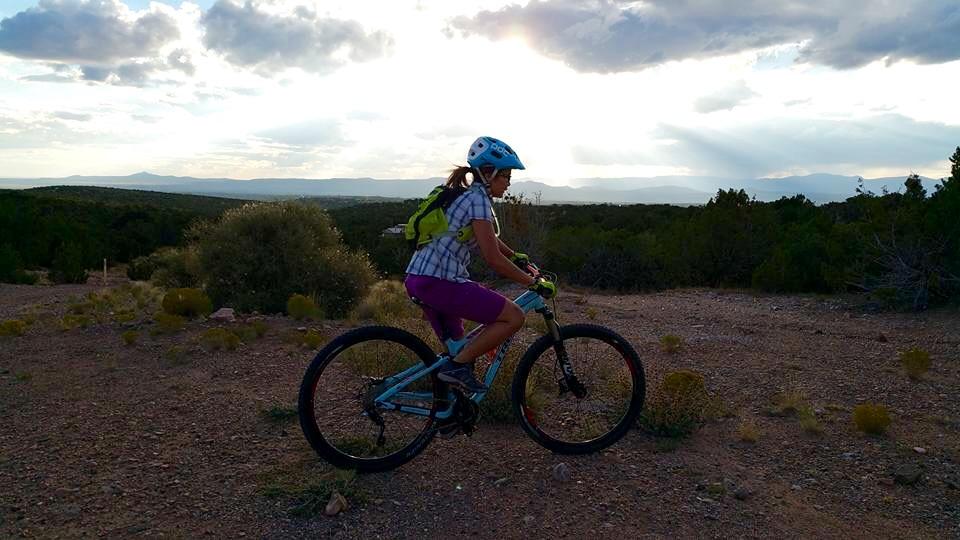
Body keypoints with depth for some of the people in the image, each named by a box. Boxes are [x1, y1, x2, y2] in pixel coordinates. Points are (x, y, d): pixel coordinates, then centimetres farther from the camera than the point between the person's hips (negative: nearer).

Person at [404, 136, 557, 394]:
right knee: (514, 317, -8)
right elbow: (493, 259, -16)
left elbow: (488, 237, 33)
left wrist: (515, 255, 41)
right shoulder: (478, 200, -12)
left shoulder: (467, 195, 18)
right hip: (439, 282, -10)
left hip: (418, 279, 10)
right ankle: (457, 365, -5)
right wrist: (535, 283, -8)